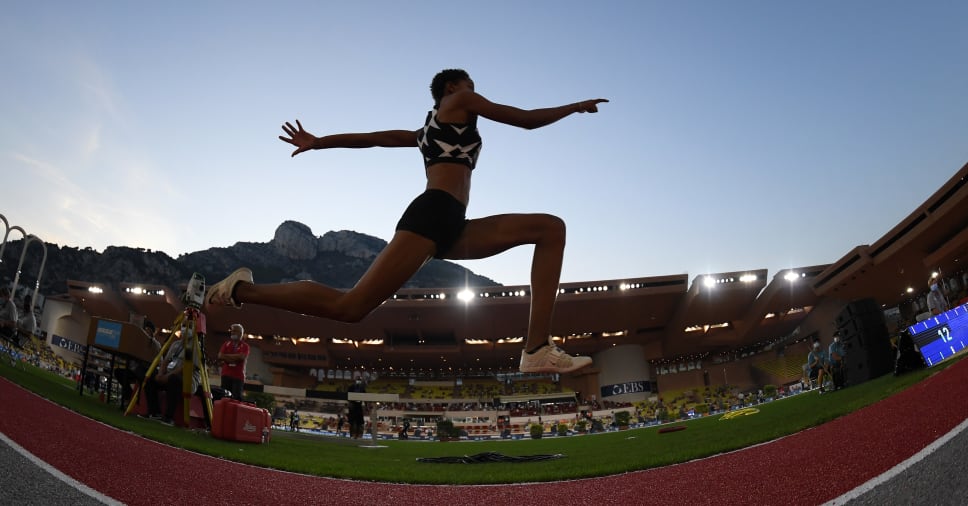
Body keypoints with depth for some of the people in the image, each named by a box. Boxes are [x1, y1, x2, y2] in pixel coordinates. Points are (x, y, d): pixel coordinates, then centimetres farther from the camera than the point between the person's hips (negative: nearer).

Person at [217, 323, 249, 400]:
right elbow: (220, 356, 1)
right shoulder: (226, 344, 14)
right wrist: (236, 357, -7)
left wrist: (226, 356, -3)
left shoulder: (245, 346, 5)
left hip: (239, 376, -3)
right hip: (226, 374, 3)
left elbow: (242, 357, -13)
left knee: (237, 397, -10)